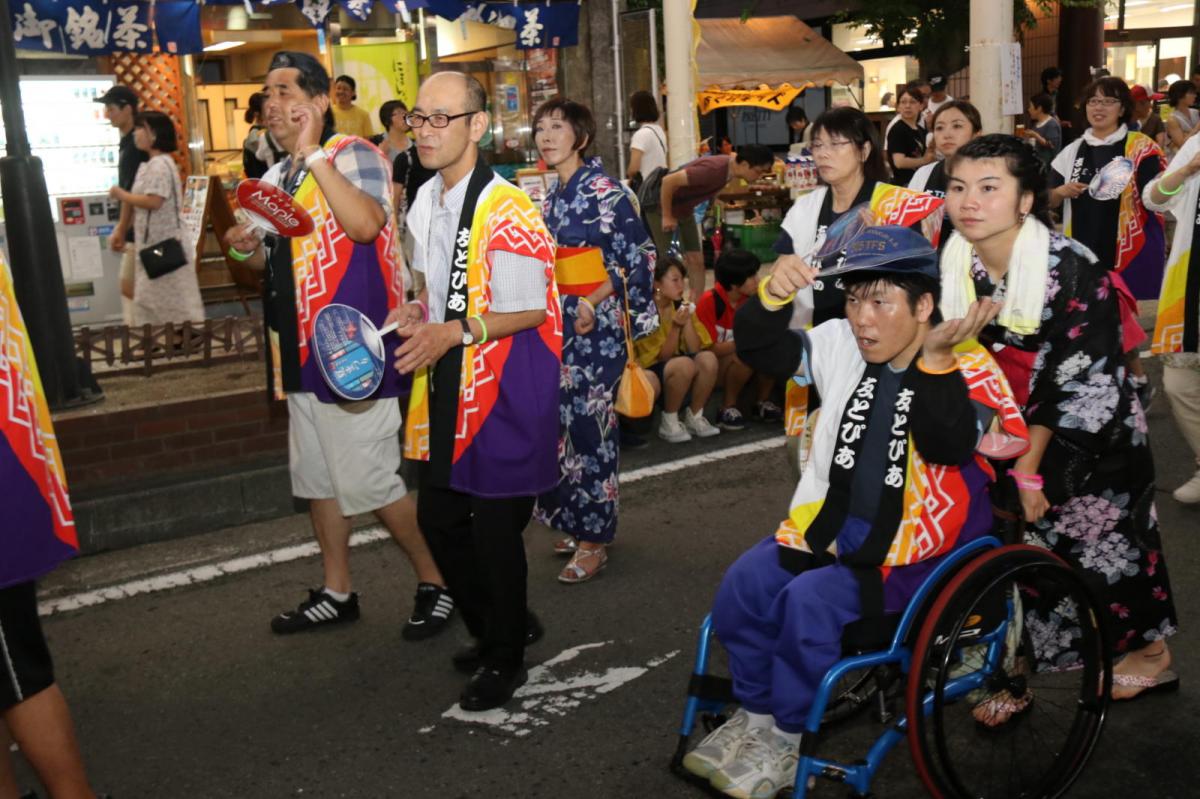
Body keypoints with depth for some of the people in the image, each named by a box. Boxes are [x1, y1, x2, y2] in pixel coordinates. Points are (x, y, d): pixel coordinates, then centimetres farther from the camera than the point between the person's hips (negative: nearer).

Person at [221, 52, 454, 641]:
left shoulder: (353, 155, -11)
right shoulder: (274, 179, 15)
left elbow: (365, 223, -32)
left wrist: (313, 153, -27)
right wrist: (247, 248, 5)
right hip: (301, 350, 9)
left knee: (368, 481, -5)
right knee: (316, 477, 16)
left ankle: (435, 580, 15)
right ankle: (336, 593, 31)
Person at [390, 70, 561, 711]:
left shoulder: (506, 209, -18)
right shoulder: (424, 201, 10)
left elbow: (529, 310, -18)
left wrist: (453, 334, -27)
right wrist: (413, 316, 2)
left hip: (504, 390, -8)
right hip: (445, 386, 9)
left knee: (494, 526, 2)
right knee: (438, 517, 15)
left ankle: (504, 657, 25)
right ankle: (500, 627, 38)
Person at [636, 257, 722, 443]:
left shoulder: (682, 307, 1)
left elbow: (695, 349, -5)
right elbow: (662, 357, -16)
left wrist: (688, 320, -17)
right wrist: (675, 327, -27)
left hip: (679, 372, 6)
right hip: (651, 371, -5)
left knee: (707, 358, -23)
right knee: (684, 364, -34)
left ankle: (694, 418, -7)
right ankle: (669, 422, -15)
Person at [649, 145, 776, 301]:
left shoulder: (730, 169, -6)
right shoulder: (715, 169, -33)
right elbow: (668, 181, -32)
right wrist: (667, 217, -24)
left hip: (683, 210, 8)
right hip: (661, 207, -8)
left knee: (696, 260, 4)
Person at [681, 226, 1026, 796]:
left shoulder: (967, 368, -13)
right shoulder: (842, 345, 2)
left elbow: (949, 446, -28)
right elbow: (761, 352, 0)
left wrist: (935, 360, -41)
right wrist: (770, 299, -20)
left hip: (917, 541, -6)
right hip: (833, 520, 6)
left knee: (809, 601, -25)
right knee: (744, 584, -12)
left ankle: (785, 741, -2)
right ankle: (754, 712, 11)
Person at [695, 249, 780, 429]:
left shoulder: (750, 298, -3)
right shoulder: (709, 301, -21)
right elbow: (708, 349, -23)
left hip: (739, 366, 6)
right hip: (711, 367, -6)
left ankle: (762, 402, 0)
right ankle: (727, 408, -15)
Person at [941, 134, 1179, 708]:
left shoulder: (1074, 270, -23)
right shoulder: (951, 267, -9)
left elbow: (1074, 386, -20)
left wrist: (1029, 470, -16)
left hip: (1092, 441, -4)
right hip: (1008, 438, 4)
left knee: (1106, 542, 8)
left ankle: (1150, 651, 34)